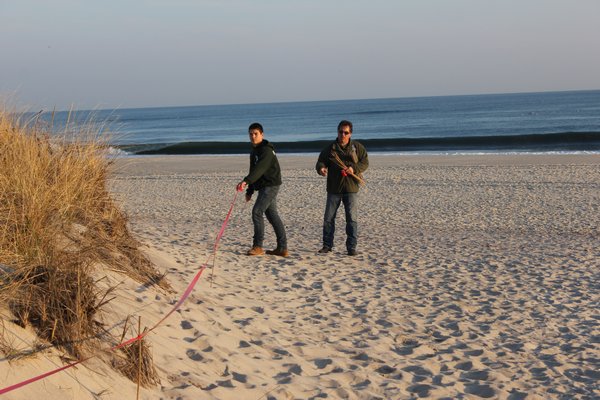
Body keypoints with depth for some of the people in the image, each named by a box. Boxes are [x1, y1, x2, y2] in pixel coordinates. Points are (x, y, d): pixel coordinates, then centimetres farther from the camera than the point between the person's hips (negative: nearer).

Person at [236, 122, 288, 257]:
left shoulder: (266, 150, -15)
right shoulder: (254, 151, 17)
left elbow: (259, 169, -30)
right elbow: (254, 170, 24)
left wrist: (246, 181, -42)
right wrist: (249, 191, 22)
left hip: (270, 185, -10)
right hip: (264, 187, 10)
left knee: (257, 212, -12)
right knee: (272, 215, 8)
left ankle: (258, 246, -7)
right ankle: (282, 248, 9)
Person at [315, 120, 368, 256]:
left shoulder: (357, 147, 4)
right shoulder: (330, 148, 6)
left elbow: (364, 163, 2)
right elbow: (321, 162, 3)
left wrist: (354, 168, -18)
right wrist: (321, 168, -21)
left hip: (351, 188, -1)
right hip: (333, 189, 1)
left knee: (352, 219, -3)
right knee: (328, 218, 4)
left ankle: (351, 247, 4)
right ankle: (327, 245, 16)